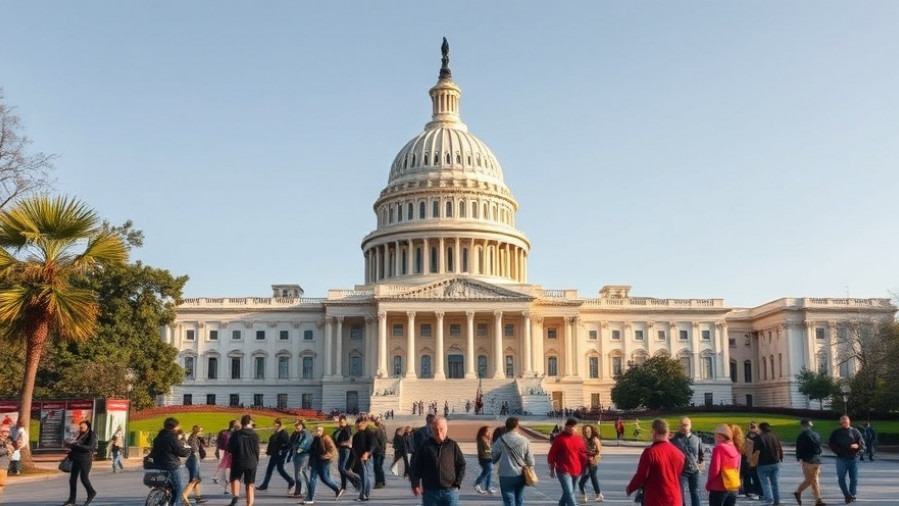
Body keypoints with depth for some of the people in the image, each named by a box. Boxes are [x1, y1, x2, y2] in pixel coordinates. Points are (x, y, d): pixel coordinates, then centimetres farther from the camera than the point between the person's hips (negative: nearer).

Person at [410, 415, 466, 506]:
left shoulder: (453, 445, 3)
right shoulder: (424, 447, 1)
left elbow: (461, 465, 8)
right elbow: (415, 466, 4)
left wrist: (457, 483, 0)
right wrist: (415, 484, -5)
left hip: (450, 491, 0)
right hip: (430, 491, 0)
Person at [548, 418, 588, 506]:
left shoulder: (578, 439, 7)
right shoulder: (560, 438, -7)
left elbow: (583, 454, 16)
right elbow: (551, 454, -4)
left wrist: (583, 468, 13)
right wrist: (552, 469, -1)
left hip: (575, 471, 6)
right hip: (563, 471, -6)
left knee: (567, 493, 17)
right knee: (569, 494, -13)